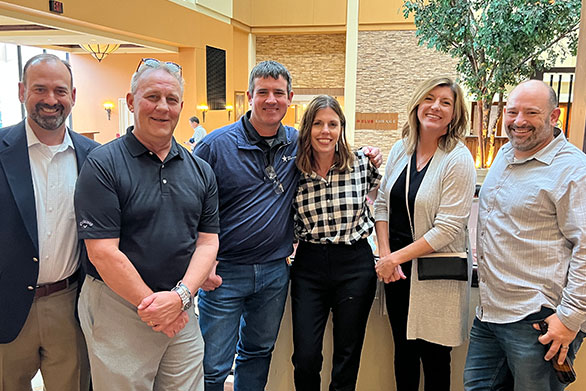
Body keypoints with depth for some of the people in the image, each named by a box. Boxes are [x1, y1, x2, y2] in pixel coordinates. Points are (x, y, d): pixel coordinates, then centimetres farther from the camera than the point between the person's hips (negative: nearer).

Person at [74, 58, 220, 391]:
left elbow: (208, 241, 3)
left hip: (182, 312, 4)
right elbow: (103, 251, -14)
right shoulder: (103, 164, -9)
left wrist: (180, 296, -12)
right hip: (119, 308, -4)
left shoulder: (200, 171, 5)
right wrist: (151, 304, -12)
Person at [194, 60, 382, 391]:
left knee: (259, 352, 22)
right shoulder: (216, 145, -10)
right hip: (224, 271, -4)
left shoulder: (298, 143, 2)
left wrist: (364, 156, 1)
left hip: (275, 272, 4)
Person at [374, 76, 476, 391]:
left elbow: (447, 228, -17)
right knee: (403, 348, 18)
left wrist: (396, 257, -14)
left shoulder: (458, 160, -14)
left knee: (433, 354, 9)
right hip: (397, 269, 5)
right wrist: (385, 255, -4)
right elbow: (382, 203, 7)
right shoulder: (401, 149, 3)